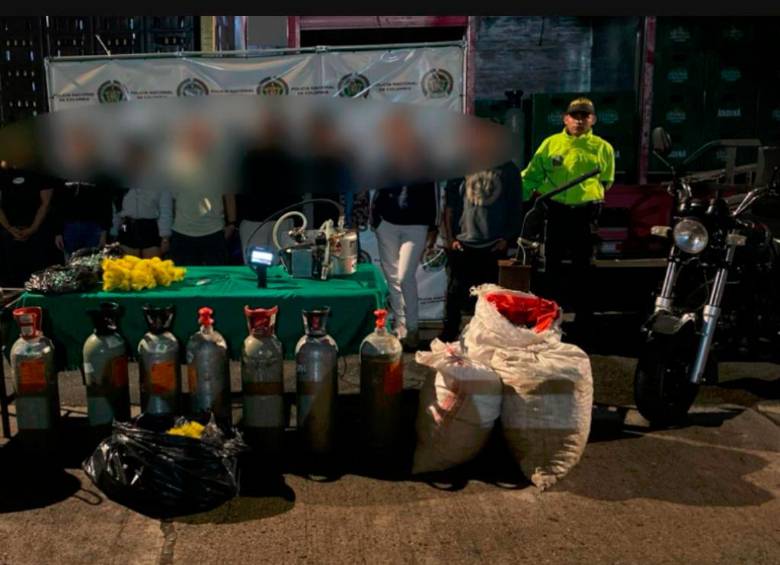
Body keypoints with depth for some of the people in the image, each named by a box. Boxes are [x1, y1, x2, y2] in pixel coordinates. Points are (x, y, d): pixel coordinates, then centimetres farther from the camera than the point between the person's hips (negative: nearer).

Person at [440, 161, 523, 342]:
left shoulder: (508, 169, 9)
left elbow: (516, 206, 9)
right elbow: (449, 203, 5)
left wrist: (508, 238, 0)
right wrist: (450, 238, -1)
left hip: (494, 247, 0)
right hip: (462, 244, 0)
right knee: (455, 295, 3)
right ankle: (447, 337, 14)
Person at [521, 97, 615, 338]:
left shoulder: (602, 148, 5)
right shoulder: (551, 143, 5)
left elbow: (607, 181, 14)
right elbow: (532, 174, 2)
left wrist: (591, 192, 0)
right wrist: (519, 195, -11)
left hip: (586, 212, -1)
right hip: (556, 210, 1)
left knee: (582, 265, 8)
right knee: (553, 262, 8)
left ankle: (581, 314, 19)